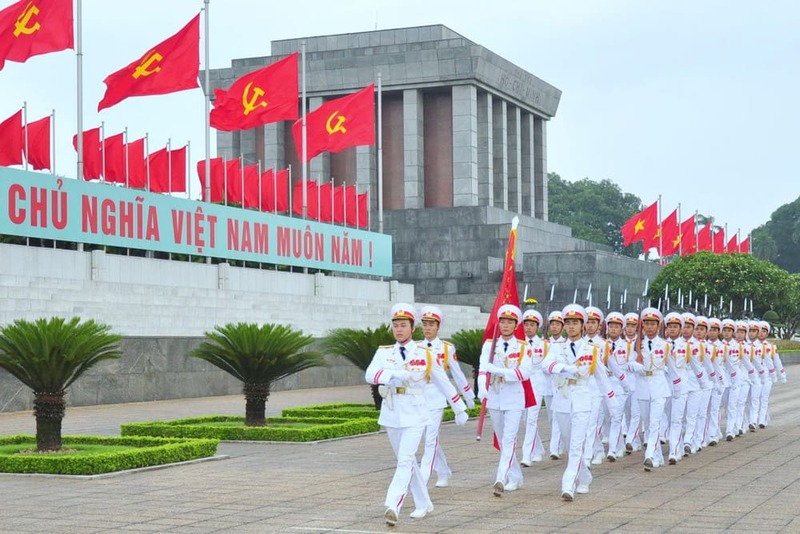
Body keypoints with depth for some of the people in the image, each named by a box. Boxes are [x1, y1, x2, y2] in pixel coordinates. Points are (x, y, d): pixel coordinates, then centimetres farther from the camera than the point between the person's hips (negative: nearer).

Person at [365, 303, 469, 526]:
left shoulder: (425, 355, -2)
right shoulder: (383, 353, 2)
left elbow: (444, 383, 6)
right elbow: (370, 375, -15)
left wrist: (460, 409, 10)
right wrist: (395, 374, -33)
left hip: (414, 415, -3)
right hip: (391, 415, 4)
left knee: (405, 461, -16)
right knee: (407, 461, 13)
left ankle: (392, 506, -24)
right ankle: (423, 504, 26)